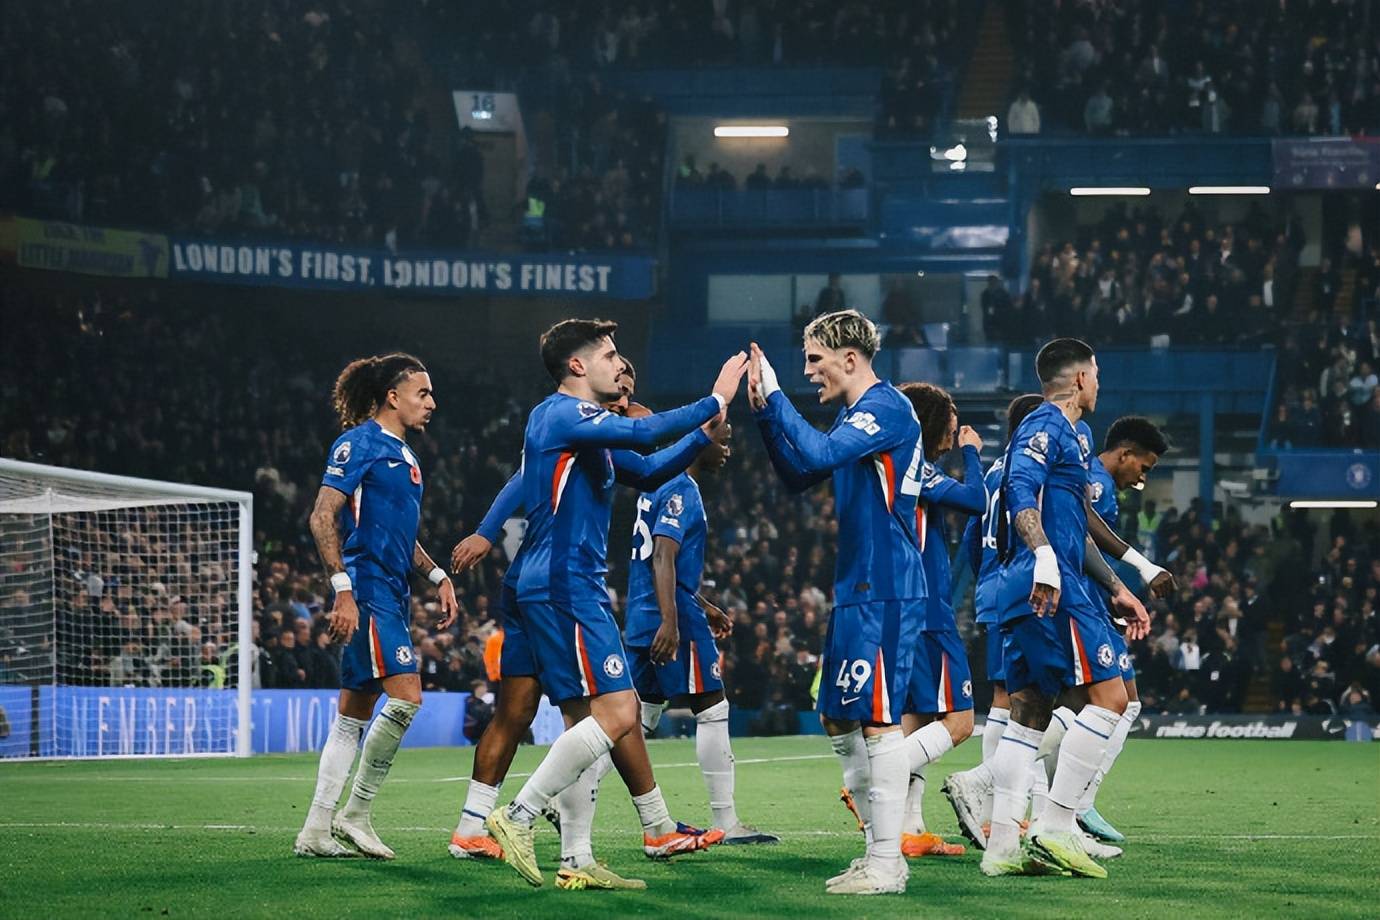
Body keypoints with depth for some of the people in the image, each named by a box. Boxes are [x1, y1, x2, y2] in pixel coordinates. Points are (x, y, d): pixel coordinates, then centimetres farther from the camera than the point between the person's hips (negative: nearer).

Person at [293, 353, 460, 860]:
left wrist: (437, 576, 17)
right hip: (366, 590, -10)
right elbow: (322, 518, -16)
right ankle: (355, 814, -8)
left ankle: (316, 831, 11)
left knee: (355, 714, 8)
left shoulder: (403, 455, 19)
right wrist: (343, 588, -23)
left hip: (392, 594, 10)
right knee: (405, 696, -17)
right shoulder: (359, 443, -8)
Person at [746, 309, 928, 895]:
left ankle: (885, 865, -6)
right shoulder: (855, 415, 17)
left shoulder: (886, 407, -13)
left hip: (884, 594, -10)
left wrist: (774, 397, -17)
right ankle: (878, 849, 17)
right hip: (856, 590, 10)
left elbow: (817, 454, -26)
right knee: (838, 720, 12)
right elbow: (798, 477, 23)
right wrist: (764, 412, 12)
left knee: (877, 720, -9)